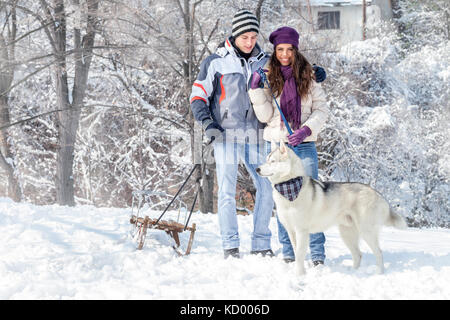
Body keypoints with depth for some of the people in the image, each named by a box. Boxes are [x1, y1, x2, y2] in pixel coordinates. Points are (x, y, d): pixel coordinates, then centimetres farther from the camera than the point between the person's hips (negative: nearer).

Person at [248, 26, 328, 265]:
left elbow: (321, 109, 3)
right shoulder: (268, 77, 4)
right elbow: (265, 115, -1)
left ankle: (317, 254, -2)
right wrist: (256, 89, -13)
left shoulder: (307, 77, 5)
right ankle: (288, 253, 11)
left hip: (305, 145, 0)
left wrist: (306, 130, -12)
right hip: (276, 145, 0)